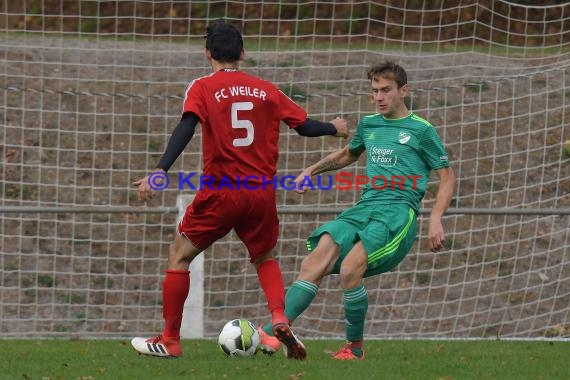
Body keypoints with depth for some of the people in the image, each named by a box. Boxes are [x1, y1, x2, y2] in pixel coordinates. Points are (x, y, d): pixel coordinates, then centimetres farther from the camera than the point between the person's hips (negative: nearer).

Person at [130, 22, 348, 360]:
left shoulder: (203, 88, 0)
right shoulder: (266, 90, 9)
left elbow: (185, 129, -15)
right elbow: (305, 126, 14)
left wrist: (160, 172, -23)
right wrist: (335, 128, 35)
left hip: (221, 192, -3)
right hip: (262, 193, 3)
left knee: (179, 255, 12)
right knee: (266, 258, 25)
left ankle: (170, 341, 9)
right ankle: (280, 319, -2)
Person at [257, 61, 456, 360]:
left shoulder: (421, 131, 3)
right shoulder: (368, 125, 20)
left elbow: (447, 177, 3)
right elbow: (347, 155, 40)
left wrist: (435, 219, -10)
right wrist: (312, 170, 28)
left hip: (399, 211, -6)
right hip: (364, 208, 6)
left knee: (350, 269, -27)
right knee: (314, 263, -18)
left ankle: (355, 347, -8)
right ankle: (274, 332, -28)